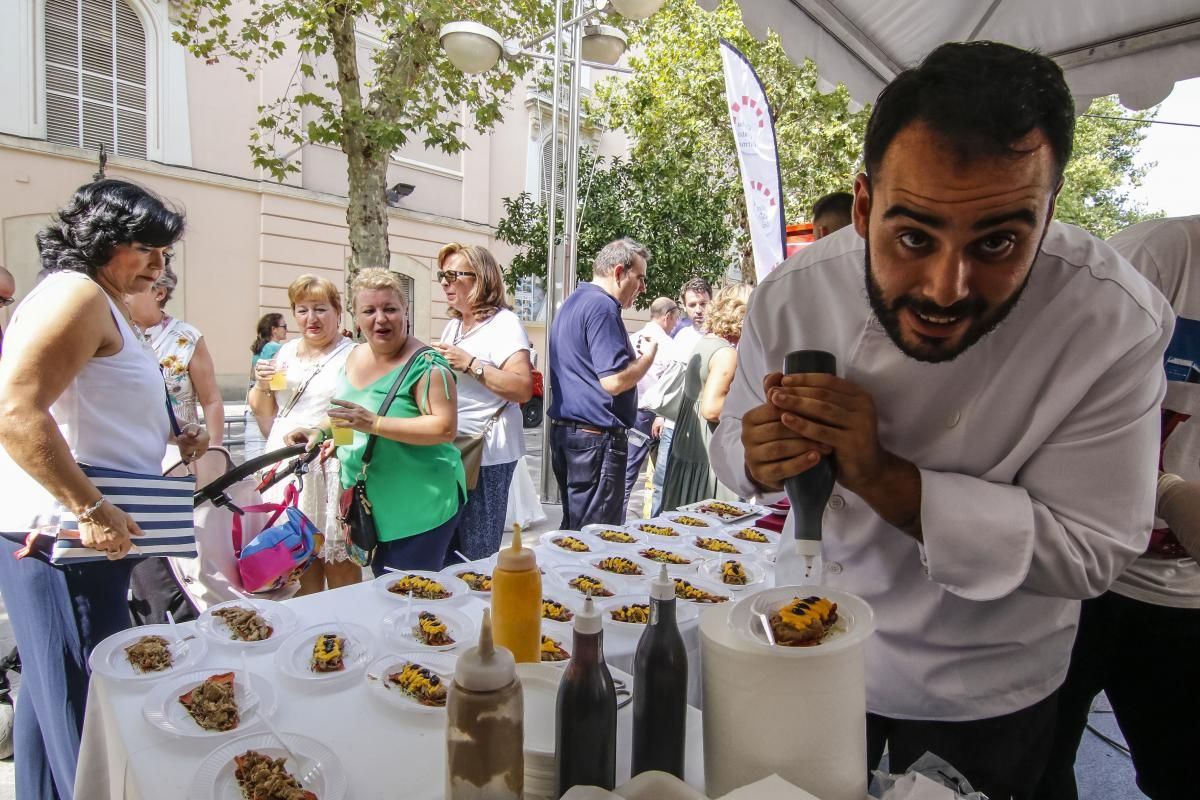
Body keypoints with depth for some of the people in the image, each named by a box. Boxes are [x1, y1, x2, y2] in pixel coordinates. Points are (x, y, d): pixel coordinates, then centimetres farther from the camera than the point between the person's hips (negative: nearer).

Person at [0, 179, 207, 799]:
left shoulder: (103, 305, 18)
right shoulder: (76, 293, -13)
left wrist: (167, 442, 11)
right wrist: (91, 509, -23)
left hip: (81, 531, 10)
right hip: (62, 531, -10)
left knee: (52, 691, 20)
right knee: (88, 700, -2)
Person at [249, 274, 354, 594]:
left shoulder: (352, 356, -4)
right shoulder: (286, 352, 13)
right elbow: (262, 412, 19)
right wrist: (262, 385, -1)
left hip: (331, 468, -5)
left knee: (339, 562, 1)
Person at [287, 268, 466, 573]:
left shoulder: (425, 364, -17)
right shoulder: (355, 357, 7)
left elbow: (446, 428, -25)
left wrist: (375, 424, -28)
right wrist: (320, 431, 3)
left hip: (420, 507, -7)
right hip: (373, 506, 8)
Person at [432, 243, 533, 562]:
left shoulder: (504, 323, -9)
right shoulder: (453, 325, 17)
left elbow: (523, 389, -21)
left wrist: (470, 363, -22)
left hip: (487, 454, -8)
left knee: (477, 555, 0)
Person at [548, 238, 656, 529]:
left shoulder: (573, 302, 17)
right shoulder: (602, 306, -15)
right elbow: (614, 381, -22)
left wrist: (636, 355, 22)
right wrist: (649, 355, -5)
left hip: (565, 430, 10)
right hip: (596, 437, -10)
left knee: (574, 530, 17)